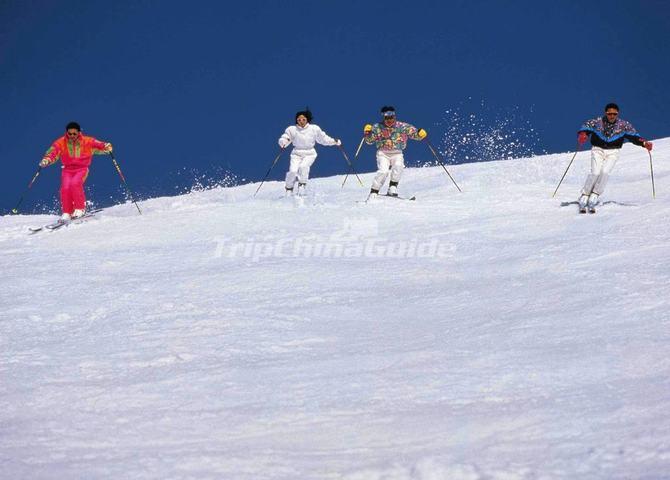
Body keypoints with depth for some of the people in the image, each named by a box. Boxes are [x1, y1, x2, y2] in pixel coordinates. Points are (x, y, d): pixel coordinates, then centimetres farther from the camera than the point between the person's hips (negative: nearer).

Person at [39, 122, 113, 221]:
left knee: (75, 183, -30)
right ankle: (67, 213, -9)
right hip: (67, 170, 2)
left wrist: (106, 147, -34)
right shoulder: (61, 143, -4)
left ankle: (80, 209, -15)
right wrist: (46, 160, -35)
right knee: (65, 187, -22)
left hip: (82, 169, -2)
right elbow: (52, 153, -14)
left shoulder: (87, 142, -5)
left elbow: (99, 145, -10)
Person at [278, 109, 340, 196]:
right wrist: (283, 142, -25)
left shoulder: (314, 129, -1)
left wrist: (334, 141, 1)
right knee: (293, 171, -18)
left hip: (310, 154, 0)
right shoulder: (292, 129, -3)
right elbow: (283, 139, -2)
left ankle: (302, 185, -13)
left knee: (303, 166, -30)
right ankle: (289, 189, 5)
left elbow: (323, 138, 11)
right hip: (297, 154, 0)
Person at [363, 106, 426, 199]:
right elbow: (369, 141, 5)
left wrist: (420, 134, -25)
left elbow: (414, 133, -3)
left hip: (397, 153, 1)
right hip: (383, 153, -1)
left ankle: (392, 188, -15)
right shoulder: (377, 127, -3)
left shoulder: (402, 127, -5)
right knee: (383, 171, -22)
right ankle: (374, 192, -12)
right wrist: (367, 133, -15)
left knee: (398, 166, -29)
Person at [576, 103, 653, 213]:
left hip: (613, 152, 1)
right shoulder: (597, 122, -8)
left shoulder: (623, 125, -5)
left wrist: (644, 143, -21)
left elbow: (633, 135, -4)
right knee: (595, 172, -18)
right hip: (598, 150, -1)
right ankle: (584, 197, -4)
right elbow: (585, 127, -13)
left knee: (605, 172, -21)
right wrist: (582, 135, -36)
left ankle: (594, 196, -7)